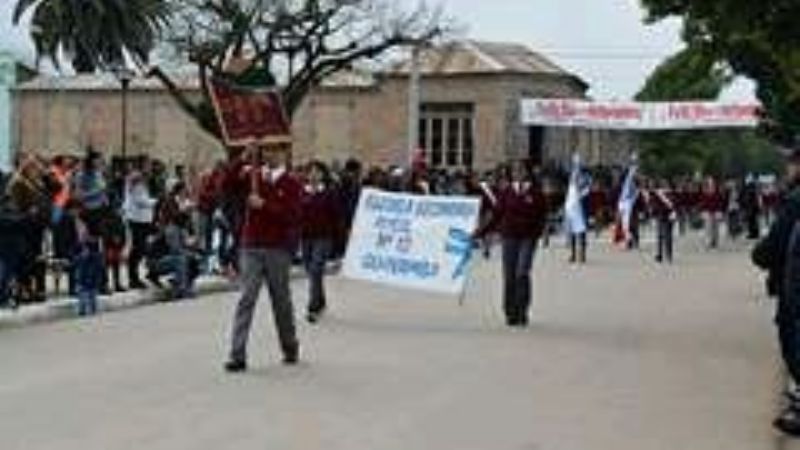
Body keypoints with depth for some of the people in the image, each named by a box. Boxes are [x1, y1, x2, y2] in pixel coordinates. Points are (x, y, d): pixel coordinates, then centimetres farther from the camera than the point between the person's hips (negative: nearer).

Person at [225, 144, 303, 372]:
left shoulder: (292, 184, -1)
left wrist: (263, 205, -21)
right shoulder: (253, 176, 8)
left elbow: (291, 215, -13)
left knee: (281, 299, 11)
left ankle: (290, 348, 29)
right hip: (251, 246, 2)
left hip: (278, 248, -2)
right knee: (246, 298, -7)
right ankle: (238, 355, -9)